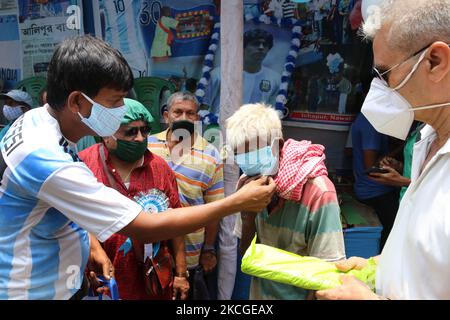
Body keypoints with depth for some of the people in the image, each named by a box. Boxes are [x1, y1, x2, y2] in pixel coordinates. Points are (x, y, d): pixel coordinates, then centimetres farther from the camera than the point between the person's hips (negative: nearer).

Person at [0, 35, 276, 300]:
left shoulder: (36, 119, -6)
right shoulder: (48, 162, -34)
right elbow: (147, 229, -31)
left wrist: (91, 243, -4)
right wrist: (238, 202, -26)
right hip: (37, 292, -8)